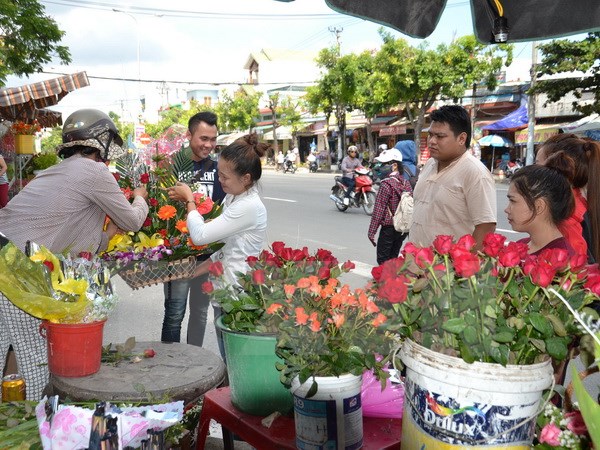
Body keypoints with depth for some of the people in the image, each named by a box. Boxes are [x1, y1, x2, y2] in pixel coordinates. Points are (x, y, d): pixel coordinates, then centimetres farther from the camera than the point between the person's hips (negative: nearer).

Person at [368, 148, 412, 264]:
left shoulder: (386, 184, -16)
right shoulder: (406, 183, 4)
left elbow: (379, 210, -16)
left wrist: (372, 231, -12)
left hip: (389, 228, -7)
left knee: (383, 260, 2)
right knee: (393, 258, 18)